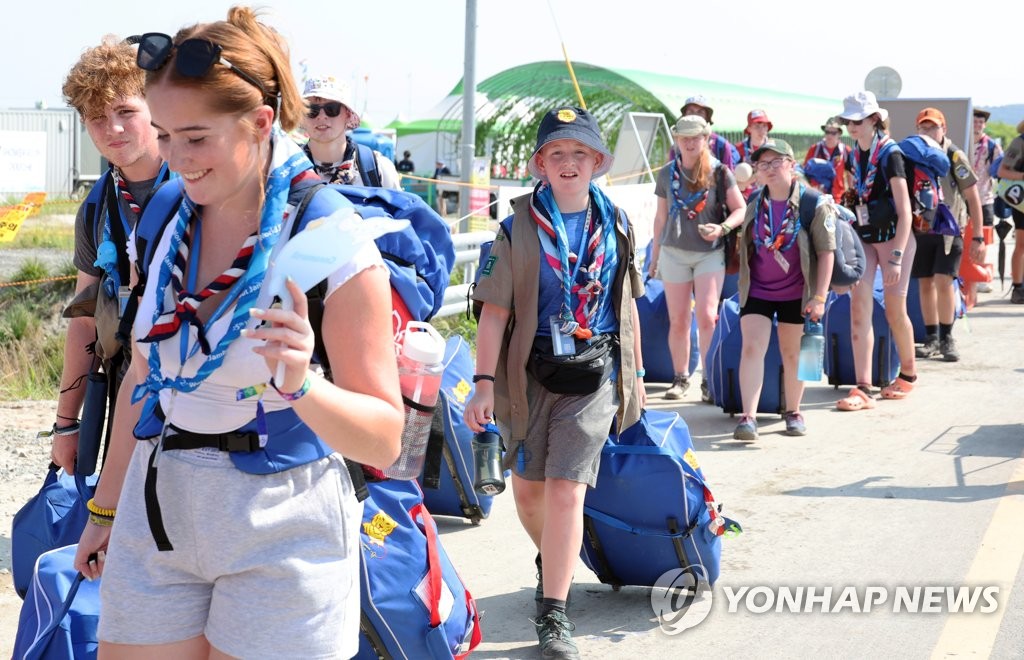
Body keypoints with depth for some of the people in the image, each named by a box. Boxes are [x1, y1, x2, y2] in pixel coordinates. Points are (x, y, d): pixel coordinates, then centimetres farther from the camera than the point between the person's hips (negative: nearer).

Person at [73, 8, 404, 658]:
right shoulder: (167, 228, 2)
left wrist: (299, 386, -32)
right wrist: (106, 507, 21)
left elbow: (385, 439, -14)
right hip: (157, 518, 5)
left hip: (279, 535, -5)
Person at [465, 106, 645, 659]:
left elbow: (627, 304, 15)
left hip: (595, 375, 0)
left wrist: (636, 372, 18)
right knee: (527, 489, 12)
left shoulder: (616, 225, 5)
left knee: (567, 490, -9)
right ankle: (550, 562, 44)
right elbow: (495, 310, -7)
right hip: (530, 374, 0)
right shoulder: (518, 228, -4)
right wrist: (483, 382, -14)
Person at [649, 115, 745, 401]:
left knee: (706, 316, -13)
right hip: (674, 252, 3)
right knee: (678, 321, 3)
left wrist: (722, 227, -20)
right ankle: (680, 377, 17)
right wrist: (654, 256, 16)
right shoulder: (667, 174, 7)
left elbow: (740, 209, -1)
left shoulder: (719, 173, -2)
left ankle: (709, 380, -4)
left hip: (710, 253, -2)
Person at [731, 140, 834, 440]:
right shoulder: (755, 205, 2)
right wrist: (743, 283, 11)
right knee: (752, 348, -11)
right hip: (757, 291, 3)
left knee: (792, 353, 10)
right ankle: (748, 417, -15)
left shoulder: (813, 203, -11)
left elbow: (826, 251, -11)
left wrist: (819, 296, -14)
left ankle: (793, 412, 26)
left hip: (795, 293, -2)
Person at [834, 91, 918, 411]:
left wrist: (896, 257, -23)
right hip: (864, 238, 5)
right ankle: (863, 389, -11)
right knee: (859, 306, -8)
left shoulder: (889, 154, -15)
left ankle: (908, 374, 27)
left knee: (895, 309, 3)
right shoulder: (855, 155, 4)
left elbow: (904, 211, -18)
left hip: (893, 237, -5)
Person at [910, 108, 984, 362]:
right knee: (925, 283, 6)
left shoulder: (954, 157, -11)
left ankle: (947, 339, 1)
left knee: (943, 282, -13)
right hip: (920, 228, 3)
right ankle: (931, 339, 16)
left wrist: (978, 238, -10)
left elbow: (973, 198, -7)